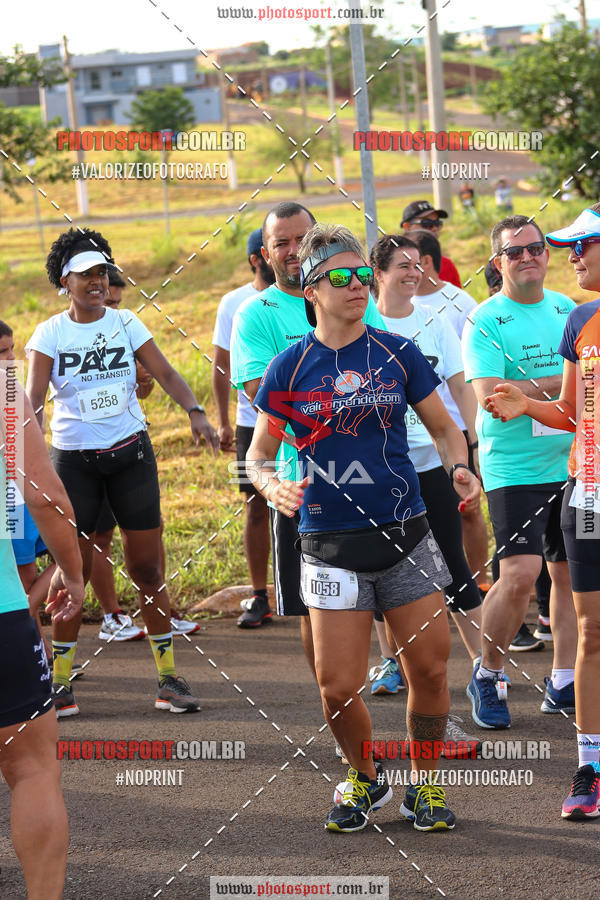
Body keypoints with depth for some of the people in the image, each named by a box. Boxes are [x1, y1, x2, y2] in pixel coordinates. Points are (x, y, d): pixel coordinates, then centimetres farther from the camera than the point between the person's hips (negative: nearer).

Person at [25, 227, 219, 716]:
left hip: (131, 454, 1)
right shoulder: (50, 334, -2)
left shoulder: (126, 323, 3)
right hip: (73, 458, -1)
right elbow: (33, 397, -11)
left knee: (147, 570, 2)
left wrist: (195, 411, -20)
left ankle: (169, 677, 10)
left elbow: (164, 372, -3)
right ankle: (60, 683, 10)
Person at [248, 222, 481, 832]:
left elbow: (443, 426, 13)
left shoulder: (397, 354, 3)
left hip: (405, 536, 1)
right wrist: (272, 485, -16)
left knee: (430, 670, 0)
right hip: (330, 546, -1)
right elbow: (259, 453, 6)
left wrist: (458, 467, -8)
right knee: (337, 686, -5)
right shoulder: (289, 368, 0)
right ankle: (364, 778, 23)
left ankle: (424, 786, 21)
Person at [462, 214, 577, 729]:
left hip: (573, 464, 6)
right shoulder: (486, 322, -7)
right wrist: (560, 384, -16)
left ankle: (563, 684, 16)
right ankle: (488, 676, 5)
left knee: (570, 572, 6)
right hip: (515, 469, -6)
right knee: (519, 574, -14)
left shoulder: (569, 310, 12)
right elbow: (489, 396, -18)